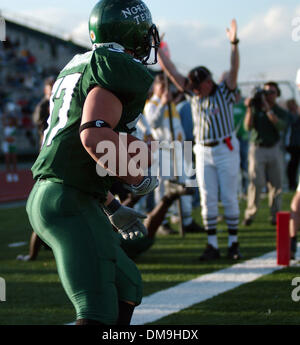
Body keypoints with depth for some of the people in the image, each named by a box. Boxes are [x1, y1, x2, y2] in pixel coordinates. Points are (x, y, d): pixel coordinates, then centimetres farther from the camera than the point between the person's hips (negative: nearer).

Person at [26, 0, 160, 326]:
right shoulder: (121, 71, -9)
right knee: (99, 313, -16)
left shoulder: (77, 67, 21)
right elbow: (95, 137, -25)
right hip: (70, 203, -10)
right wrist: (138, 180, -9)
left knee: (127, 287, 21)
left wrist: (113, 207, 29)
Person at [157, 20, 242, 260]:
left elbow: (234, 69, -19)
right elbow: (171, 71, 6)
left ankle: (233, 243, 7)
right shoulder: (193, 94, 7)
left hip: (226, 148, -4)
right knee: (208, 199, 2)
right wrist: (157, 48, 2)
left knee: (229, 197, -1)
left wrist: (234, 44, -34)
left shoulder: (224, 92, -4)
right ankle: (212, 245, 6)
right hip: (203, 151, 4)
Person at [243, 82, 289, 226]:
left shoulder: (281, 112, 8)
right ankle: (249, 214, -3)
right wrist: (249, 108, -14)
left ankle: (275, 215, 6)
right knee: (256, 183, -11)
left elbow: (281, 126, -13)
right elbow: (248, 126, -6)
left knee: (276, 184, -1)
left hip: (275, 150, 2)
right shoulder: (256, 108, 6)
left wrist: (268, 108, -17)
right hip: (257, 149, -2)